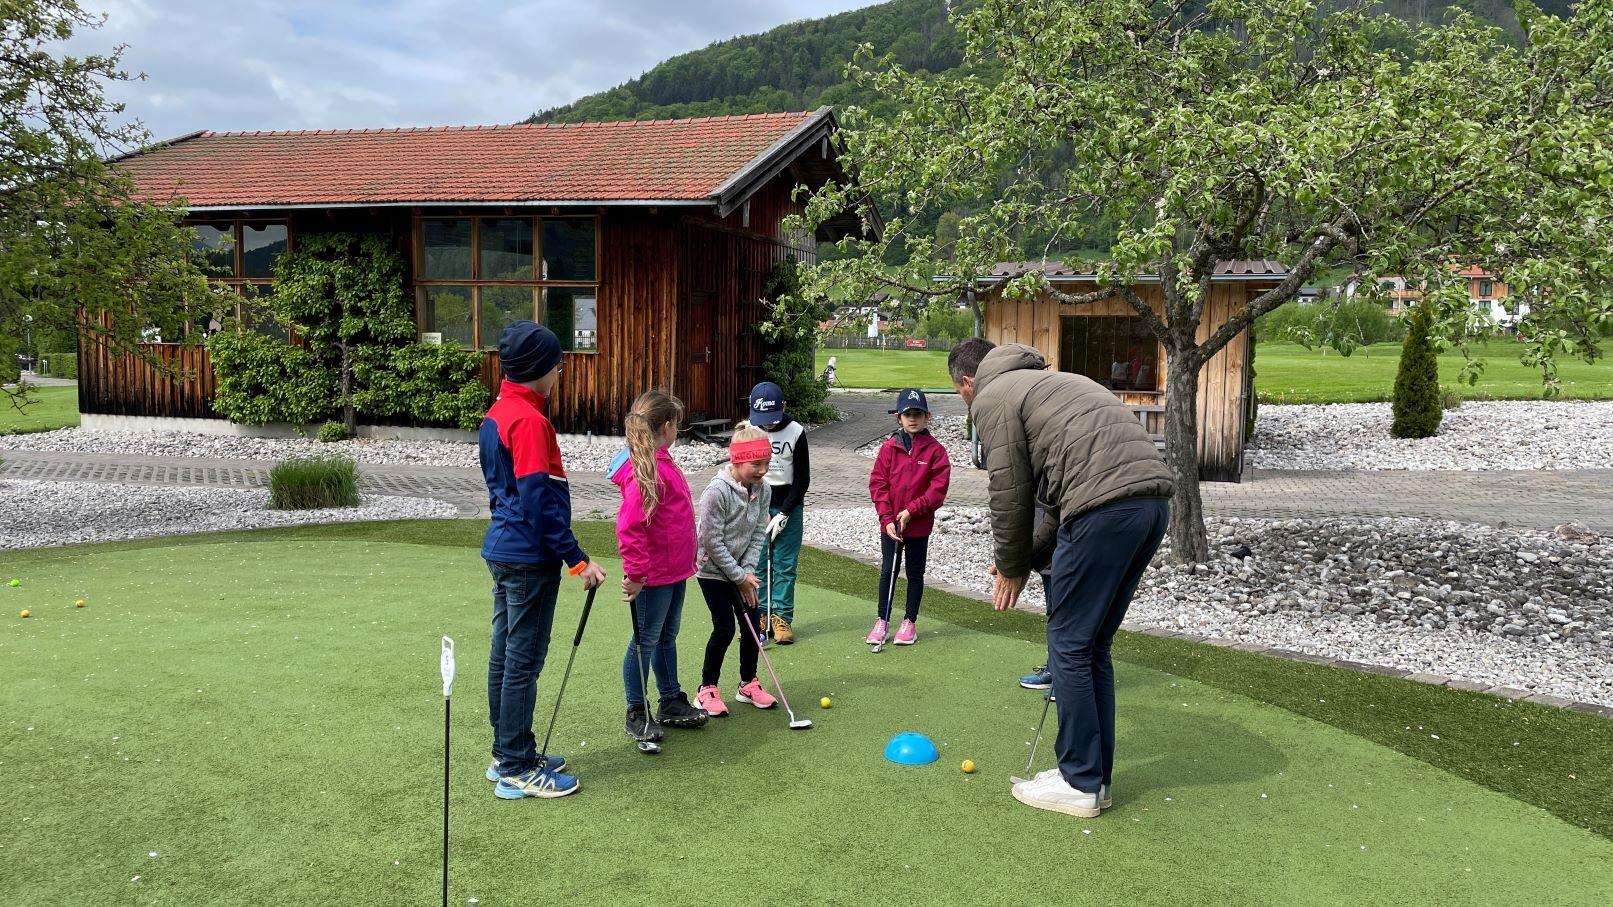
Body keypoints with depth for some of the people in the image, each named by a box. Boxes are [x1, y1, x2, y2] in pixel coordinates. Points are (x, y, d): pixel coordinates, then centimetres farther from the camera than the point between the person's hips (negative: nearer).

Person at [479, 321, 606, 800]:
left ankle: (507, 755, 27)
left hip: (503, 552, 10)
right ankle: (517, 770, 8)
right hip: (530, 558, -10)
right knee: (523, 661, -1)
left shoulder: (495, 414, 11)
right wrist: (577, 559, -17)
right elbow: (539, 500, -22)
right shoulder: (528, 419, -19)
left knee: (505, 654, 15)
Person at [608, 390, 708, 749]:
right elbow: (629, 527, -27)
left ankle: (671, 702, 32)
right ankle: (637, 715, 16)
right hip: (654, 574, -10)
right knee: (645, 641, 3)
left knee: (667, 637, 19)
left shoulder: (662, 462, 10)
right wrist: (636, 573, -25)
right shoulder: (645, 470, -23)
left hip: (674, 569, 10)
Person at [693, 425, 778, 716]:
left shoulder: (763, 490, -6)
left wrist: (748, 570, -11)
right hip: (714, 570, -6)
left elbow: (759, 533, 0)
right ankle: (707, 689, 9)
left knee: (753, 623, 5)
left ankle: (748, 684, 23)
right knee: (725, 627, -8)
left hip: (742, 569, 6)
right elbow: (712, 541, -22)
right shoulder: (717, 491, -26)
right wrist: (739, 577, -17)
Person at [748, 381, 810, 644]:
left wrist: (783, 514, -12)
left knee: (785, 564, 0)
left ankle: (782, 617, 7)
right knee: (756, 562, 2)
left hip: (788, 505, -1)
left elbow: (802, 480, -6)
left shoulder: (796, 432, -9)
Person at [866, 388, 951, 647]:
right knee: (887, 572, 7)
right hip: (890, 523, 1)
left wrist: (911, 511, -15)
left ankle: (910, 621, 22)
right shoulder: (889, 447, -2)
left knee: (915, 574, 10)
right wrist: (887, 518, -11)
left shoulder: (935, 451, -6)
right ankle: (882, 621, 18)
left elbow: (938, 489, -9)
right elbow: (877, 484, -3)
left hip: (919, 525, -1)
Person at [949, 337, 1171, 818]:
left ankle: (1080, 784, 12)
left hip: (1104, 509, -9)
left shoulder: (991, 398, 5)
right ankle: (1095, 775, 25)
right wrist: (1029, 557, 26)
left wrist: (1012, 568, 16)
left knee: (1069, 646, 4)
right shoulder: (1051, 381, 32)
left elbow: (1011, 494, 2)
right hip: (1153, 496, 9)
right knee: (1094, 646, 18)